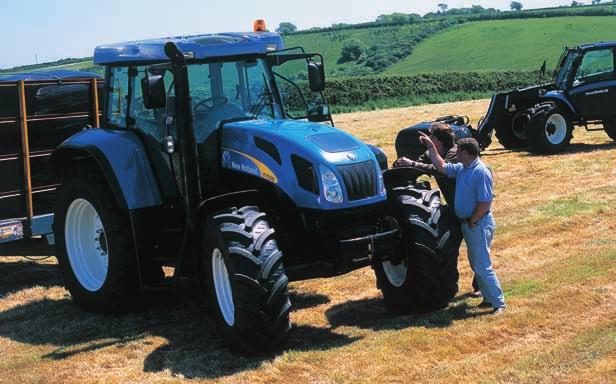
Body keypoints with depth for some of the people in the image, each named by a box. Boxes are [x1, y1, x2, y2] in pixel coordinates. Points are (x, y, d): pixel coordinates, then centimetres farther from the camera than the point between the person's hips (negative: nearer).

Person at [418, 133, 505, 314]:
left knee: (483, 266, -8)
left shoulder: (481, 172, -21)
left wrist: (471, 222, -16)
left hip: (479, 224, -10)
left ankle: (498, 303, -3)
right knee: (476, 263, 16)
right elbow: (441, 167, 19)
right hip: (468, 223, 10)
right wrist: (430, 146, 17)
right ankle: (489, 298, 25)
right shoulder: (461, 169, 7)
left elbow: (485, 203, -24)